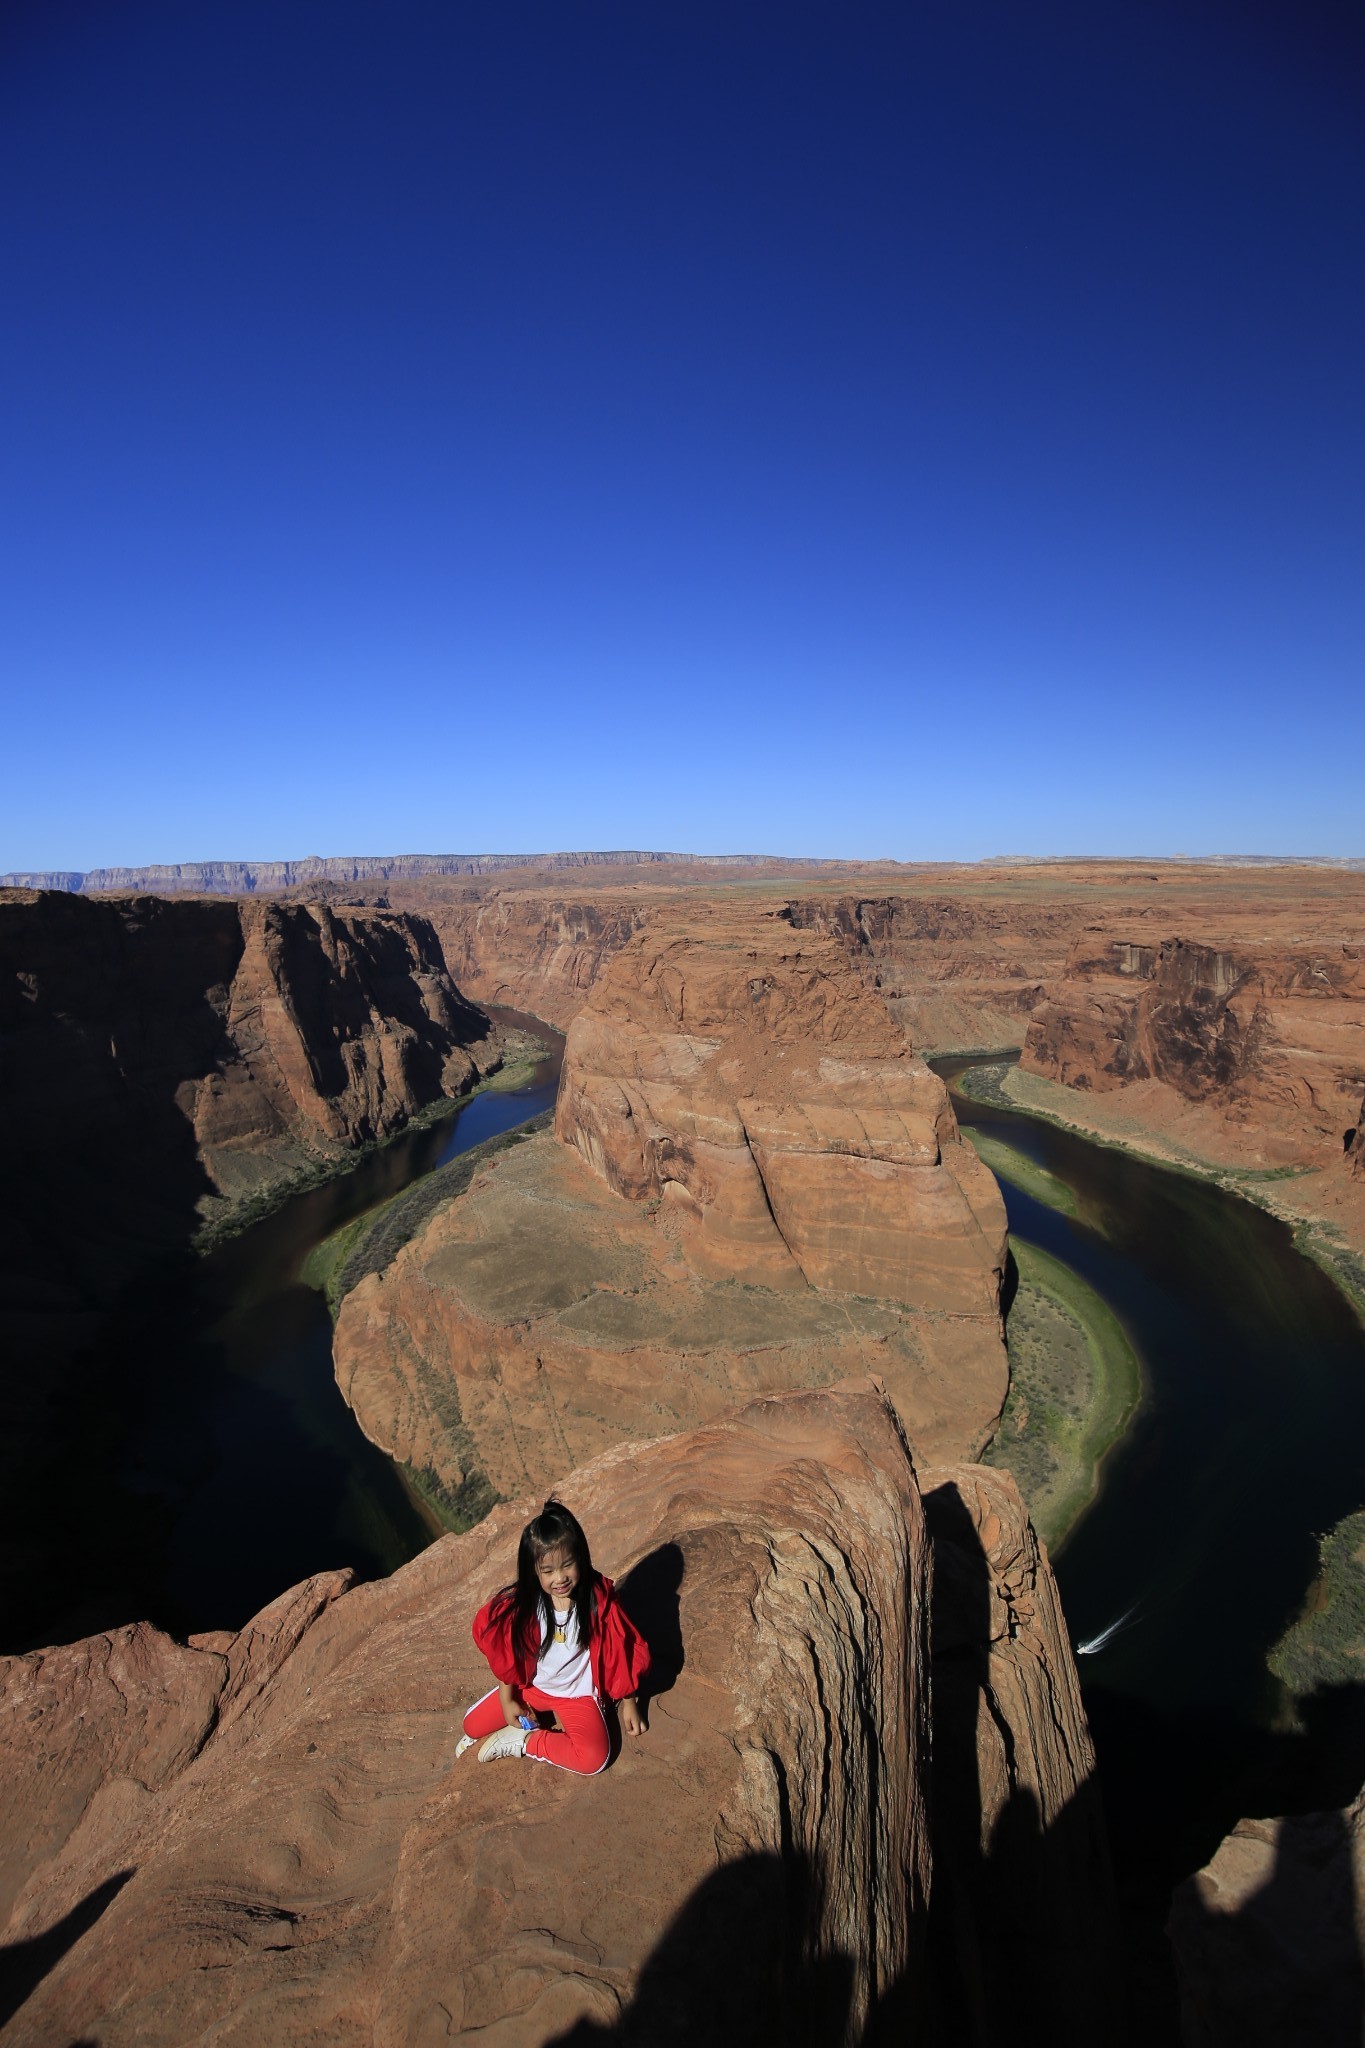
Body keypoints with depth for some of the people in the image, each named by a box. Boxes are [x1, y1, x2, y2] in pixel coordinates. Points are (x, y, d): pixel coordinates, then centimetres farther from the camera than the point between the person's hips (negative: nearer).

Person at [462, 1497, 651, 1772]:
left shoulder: (599, 1600, -24)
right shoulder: (521, 1603, -19)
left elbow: (623, 1652, -13)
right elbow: (506, 1655, -4)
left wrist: (629, 1704, -4)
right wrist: (506, 1700, -1)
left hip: (578, 1693, -2)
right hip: (530, 1685, 3)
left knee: (593, 1758, -26)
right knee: (473, 1726, -1)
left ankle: (524, 1741, -6)